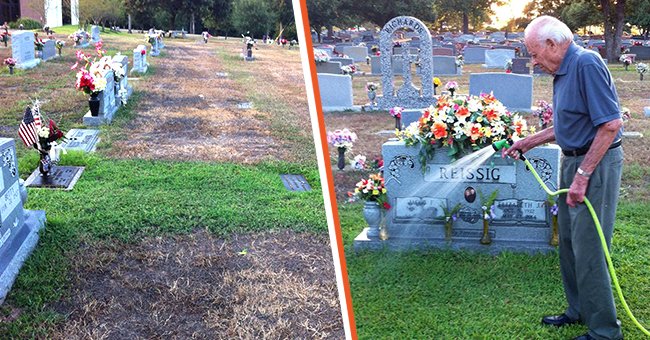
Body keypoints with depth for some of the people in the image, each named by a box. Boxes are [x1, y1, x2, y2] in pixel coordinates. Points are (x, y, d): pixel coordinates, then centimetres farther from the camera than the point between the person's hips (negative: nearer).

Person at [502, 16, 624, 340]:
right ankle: (579, 310, 31)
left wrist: (582, 175, -23)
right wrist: (527, 143, 21)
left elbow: (611, 123, -25)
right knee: (569, 242, 17)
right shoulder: (562, 71, 12)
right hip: (573, 161, 10)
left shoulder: (587, 64, -19)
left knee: (589, 250, -5)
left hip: (597, 164, -10)